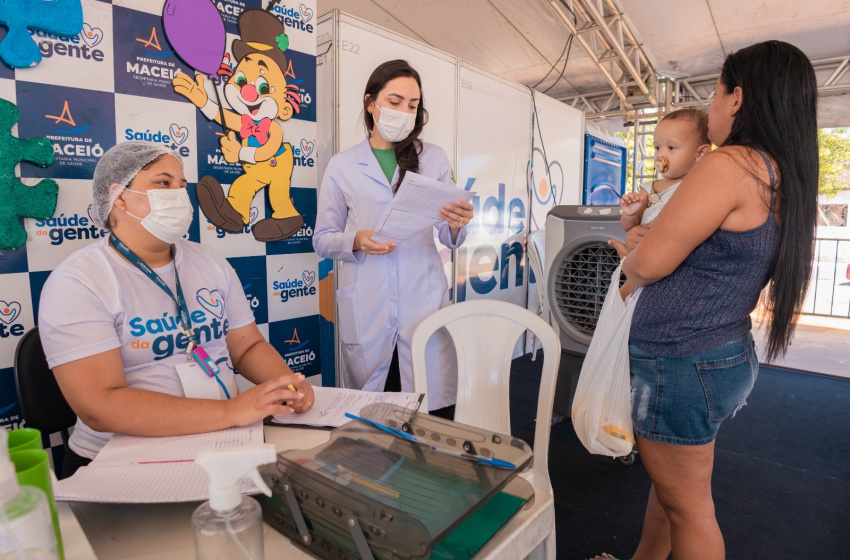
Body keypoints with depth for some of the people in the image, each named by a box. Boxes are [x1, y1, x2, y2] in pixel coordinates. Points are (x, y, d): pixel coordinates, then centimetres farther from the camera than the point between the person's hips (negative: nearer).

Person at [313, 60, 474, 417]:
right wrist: (357, 241, -13)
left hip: (424, 302, 1)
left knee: (433, 410, -1)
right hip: (365, 308, 0)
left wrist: (456, 225, -14)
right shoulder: (342, 166, 7)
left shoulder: (434, 159, 10)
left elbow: (448, 239, 9)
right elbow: (322, 239, 7)